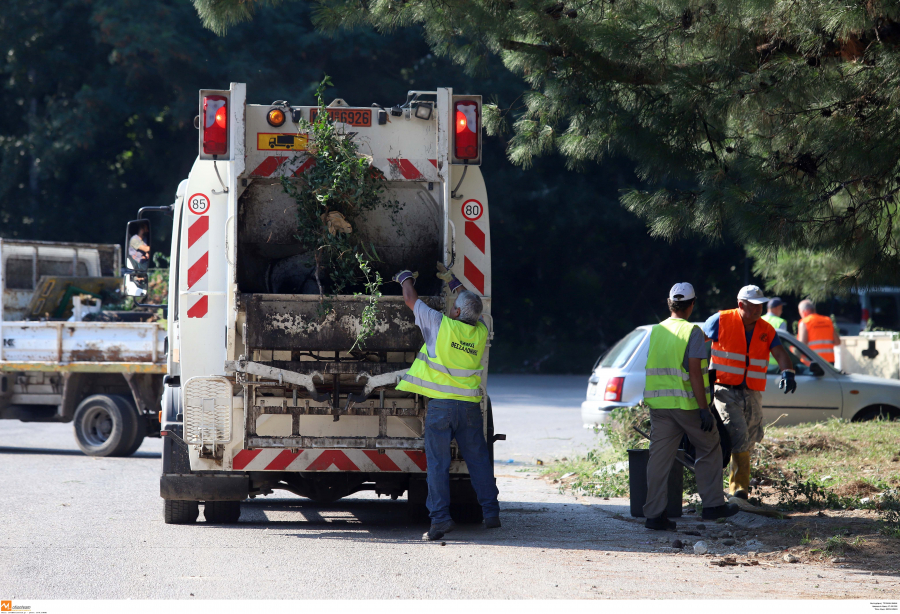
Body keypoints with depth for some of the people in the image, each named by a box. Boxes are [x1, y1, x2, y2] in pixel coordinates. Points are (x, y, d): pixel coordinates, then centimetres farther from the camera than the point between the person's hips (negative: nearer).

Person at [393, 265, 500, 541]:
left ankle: (440, 517, -7)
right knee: (478, 460, 12)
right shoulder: (481, 331, 4)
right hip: (470, 404, 4)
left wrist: (405, 278, 25)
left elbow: (411, 299, 5)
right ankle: (491, 512, 15)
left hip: (441, 404, -4)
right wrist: (452, 280, 38)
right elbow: (471, 304, 27)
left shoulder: (441, 324, -9)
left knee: (437, 463, -1)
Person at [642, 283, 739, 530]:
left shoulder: (655, 331, 8)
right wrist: (704, 410, -15)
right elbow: (694, 373, -16)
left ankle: (654, 513, -2)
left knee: (659, 457, 3)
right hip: (688, 404, -5)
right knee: (709, 450, 14)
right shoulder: (692, 332, -10)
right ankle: (713, 504, 17)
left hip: (659, 405, 5)